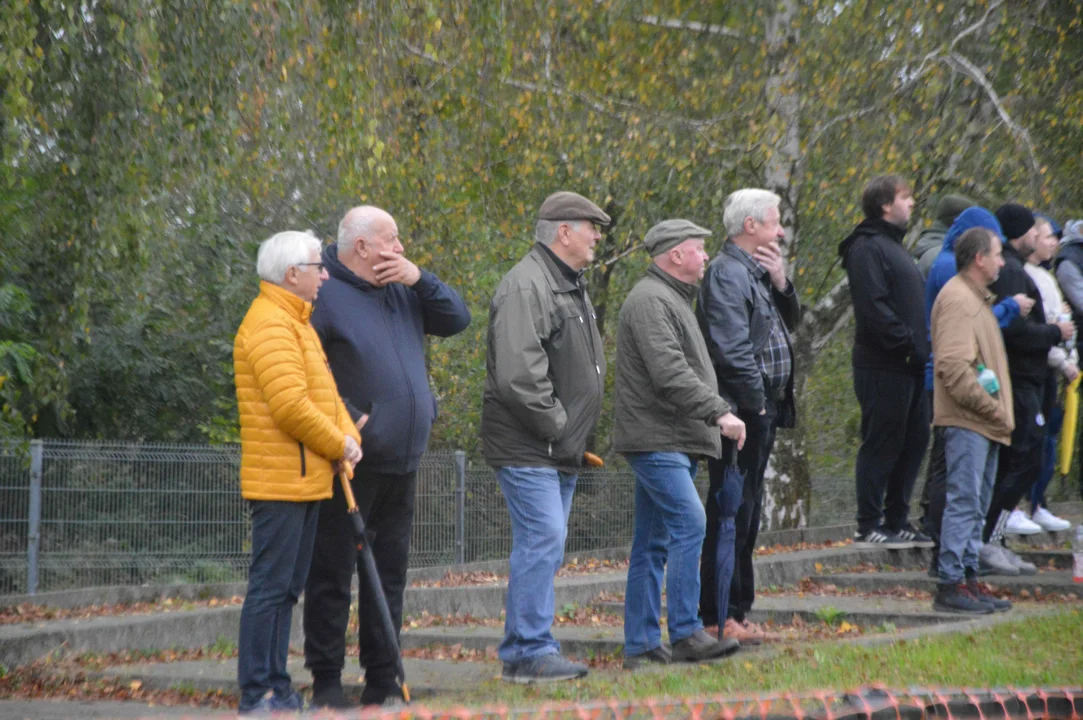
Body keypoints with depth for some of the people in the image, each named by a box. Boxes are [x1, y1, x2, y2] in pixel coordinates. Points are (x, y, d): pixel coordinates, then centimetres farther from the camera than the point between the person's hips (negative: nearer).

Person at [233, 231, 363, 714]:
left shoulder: (296, 322, 20)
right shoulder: (270, 324, -15)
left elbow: (323, 392, 21)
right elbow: (290, 405, -23)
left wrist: (349, 435, 3)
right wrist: (337, 446, -11)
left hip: (306, 479, 11)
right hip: (281, 479, -11)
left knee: (287, 588, 13)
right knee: (270, 586, -9)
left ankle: (277, 689, 18)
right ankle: (258, 696, -7)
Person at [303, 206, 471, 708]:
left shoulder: (401, 290, 14)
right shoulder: (324, 294, -9)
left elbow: (457, 320, 10)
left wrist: (419, 279, -4)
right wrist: (346, 418, -19)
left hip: (402, 463, 8)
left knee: (389, 573, 11)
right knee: (333, 573, -2)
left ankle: (382, 681, 18)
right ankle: (326, 682, 5)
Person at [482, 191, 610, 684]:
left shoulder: (571, 286, 18)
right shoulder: (525, 287, -16)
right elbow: (517, 375, -25)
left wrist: (578, 432, 14)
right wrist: (559, 427, -18)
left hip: (562, 449, 10)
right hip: (527, 447, -10)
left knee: (544, 546, 12)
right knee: (543, 541, -13)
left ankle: (520, 652, 17)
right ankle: (532, 652, -9)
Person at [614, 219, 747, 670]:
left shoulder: (673, 299, 23)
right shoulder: (649, 300, -12)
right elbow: (669, 372, -23)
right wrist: (719, 412, -26)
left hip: (673, 443, 11)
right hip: (654, 437, -11)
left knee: (654, 542, 9)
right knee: (689, 523, -19)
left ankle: (641, 645, 11)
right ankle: (685, 635, -20)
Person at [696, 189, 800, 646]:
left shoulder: (756, 271, 17)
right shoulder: (727, 272, -14)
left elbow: (789, 322, 20)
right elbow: (731, 347, -21)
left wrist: (780, 282, 3)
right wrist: (755, 400, -17)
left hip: (762, 410, 10)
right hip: (740, 413, -10)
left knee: (747, 510, 14)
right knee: (732, 510, -9)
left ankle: (737, 611, 21)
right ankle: (718, 615, -6)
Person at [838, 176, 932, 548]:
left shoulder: (893, 245, 21)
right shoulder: (867, 248, -11)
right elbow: (874, 308, -21)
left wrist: (922, 346, 12)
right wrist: (908, 343, -22)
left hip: (909, 367, 10)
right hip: (884, 367, -10)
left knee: (914, 441, 13)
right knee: (881, 445, -5)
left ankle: (897, 522, 21)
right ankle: (869, 527, 0)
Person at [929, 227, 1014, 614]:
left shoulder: (977, 298, 21)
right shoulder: (957, 299, -13)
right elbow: (954, 367, -22)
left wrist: (998, 410, 16)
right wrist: (989, 407, -17)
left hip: (984, 423, 11)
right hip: (966, 422, -10)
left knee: (976, 506, 13)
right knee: (964, 502, -10)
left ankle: (968, 578, 18)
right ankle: (951, 585, -9)